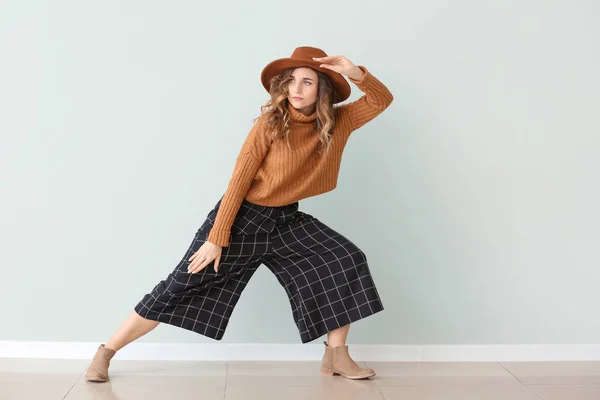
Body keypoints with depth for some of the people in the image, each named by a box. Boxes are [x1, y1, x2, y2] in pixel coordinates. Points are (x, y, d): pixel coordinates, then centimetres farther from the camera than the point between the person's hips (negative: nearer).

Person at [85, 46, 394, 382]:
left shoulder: (337, 123, -5)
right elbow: (239, 179, -18)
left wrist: (355, 72, -24)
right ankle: (106, 352, 9)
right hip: (243, 216, -4)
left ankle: (336, 356, 4)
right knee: (182, 286, -5)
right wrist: (217, 238, -19)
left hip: (286, 220, 5)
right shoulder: (271, 123, -17)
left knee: (348, 261, -9)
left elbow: (382, 100, -4)